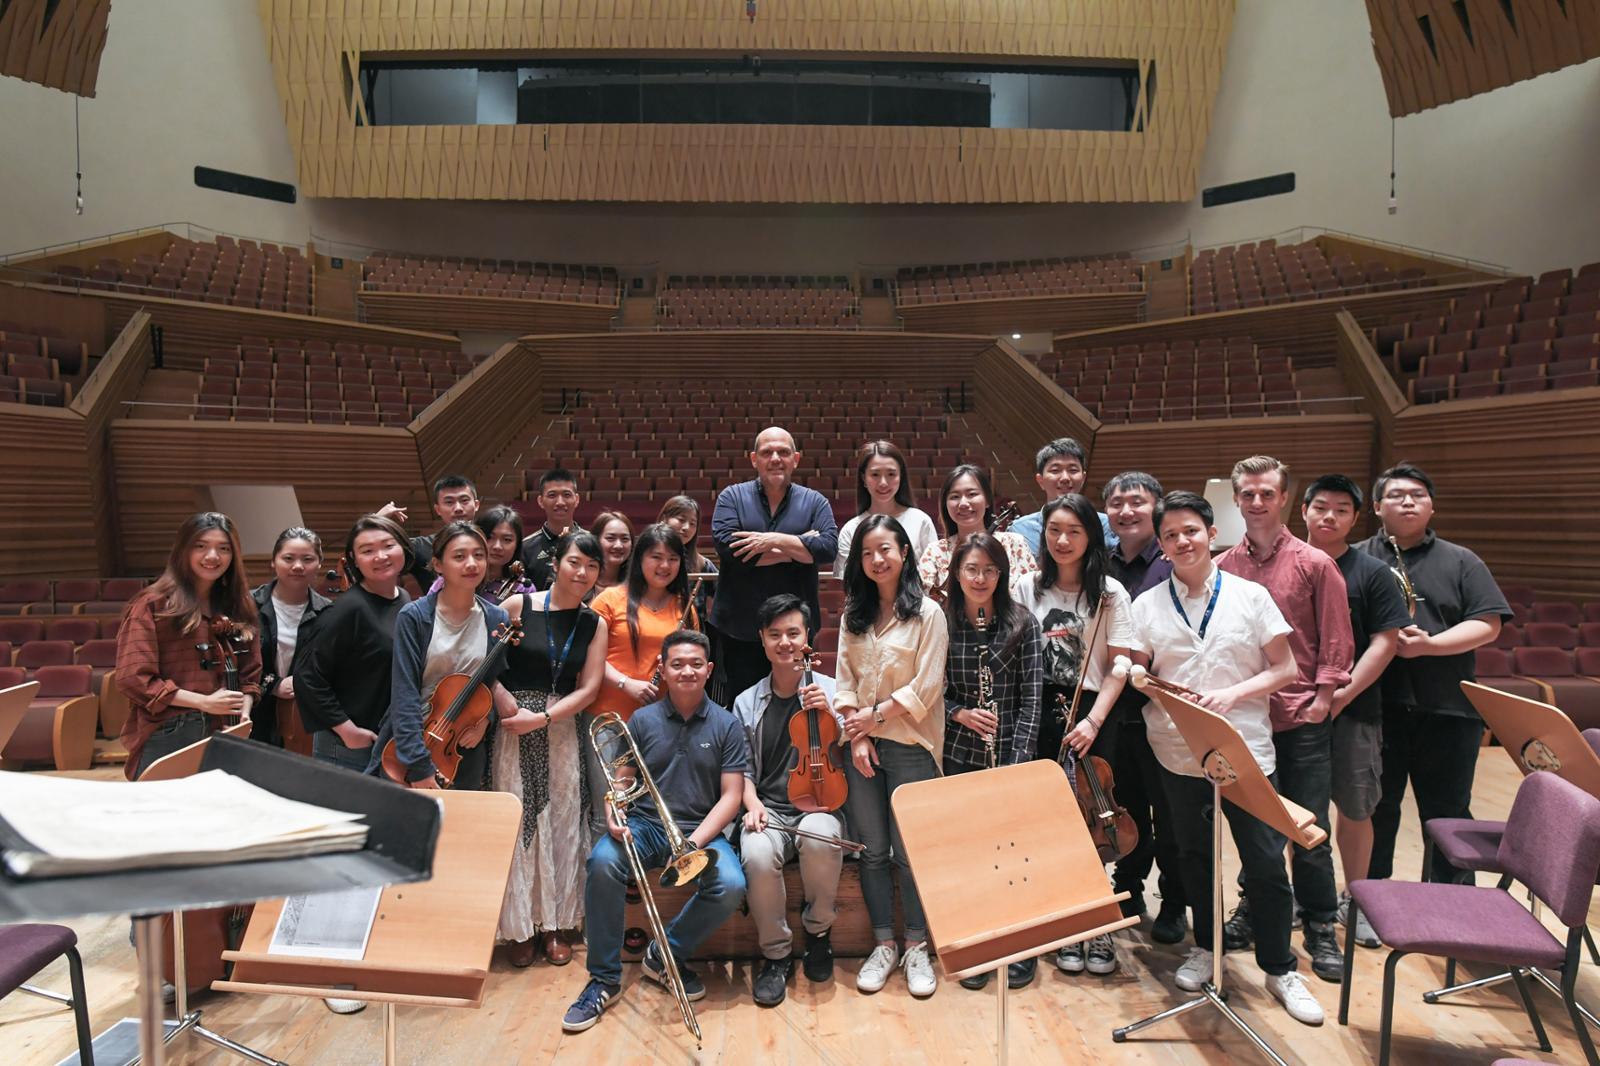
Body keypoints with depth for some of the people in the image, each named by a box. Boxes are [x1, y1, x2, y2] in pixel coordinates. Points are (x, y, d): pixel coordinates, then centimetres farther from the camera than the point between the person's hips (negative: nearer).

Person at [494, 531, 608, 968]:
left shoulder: (593, 625, 4)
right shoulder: (518, 605, -4)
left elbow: (588, 688, -1)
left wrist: (543, 717, -12)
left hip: (563, 730, 3)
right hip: (513, 730, -3)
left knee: (562, 824, 7)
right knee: (519, 822, 1)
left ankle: (554, 924, 22)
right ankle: (519, 925, 18)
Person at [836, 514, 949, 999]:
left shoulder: (927, 613, -5)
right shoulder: (854, 614, 10)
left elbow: (926, 687, -10)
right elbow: (845, 681, 6)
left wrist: (875, 714, -11)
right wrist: (856, 734, -5)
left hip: (909, 745, -4)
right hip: (861, 745, 4)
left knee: (909, 851, 2)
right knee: (872, 850, 10)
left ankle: (916, 946, 19)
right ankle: (883, 944, 24)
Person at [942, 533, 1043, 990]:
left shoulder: (1022, 624, -3)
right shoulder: (941, 623, 0)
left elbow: (1030, 700, -5)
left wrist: (1016, 761, -12)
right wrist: (960, 713, -14)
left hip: (1009, 753, -1)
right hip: (959, 755, 1)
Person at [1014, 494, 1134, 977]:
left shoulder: (1110, 593, -2)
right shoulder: (1029, 589, 5)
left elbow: (1118, 667, -4)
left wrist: (1093, 721, -13)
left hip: (1093, 715, -2)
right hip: (1041, 714, 2)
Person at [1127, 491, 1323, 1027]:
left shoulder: (1249, 595, -1)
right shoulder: (1147, 606, 3)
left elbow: (1284, 668, -1)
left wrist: (1232, 694, -15)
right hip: (1178, 754, 2)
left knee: (1266, 863, 3)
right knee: (1194, 856, 16)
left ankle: (1280, 969, 22)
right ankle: (1205, 947, 36)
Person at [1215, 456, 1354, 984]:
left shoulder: (1315, 564, -2)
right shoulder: (1222, 568, 4)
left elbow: (1337, 641, -1)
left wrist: (1323, 698, -8)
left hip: (1301, 719, -2)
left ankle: (1320, 928, 22)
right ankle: (1253, 910, 32)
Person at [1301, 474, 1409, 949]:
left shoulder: (1371, 572, 0)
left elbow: (1386, 641, -4)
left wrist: (1342, 695, -13)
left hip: (1352, 711, -1)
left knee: (1354, 808, 7)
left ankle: (1355, 900, 25)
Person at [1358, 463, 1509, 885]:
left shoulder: (1460, 561, 8)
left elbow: (1488, 625, 0)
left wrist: (1429, 644, -14)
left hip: (1446, 708, 1)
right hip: (1375, 705, 0)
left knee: (1447, 813, 10)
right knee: (1374, 810, 10)